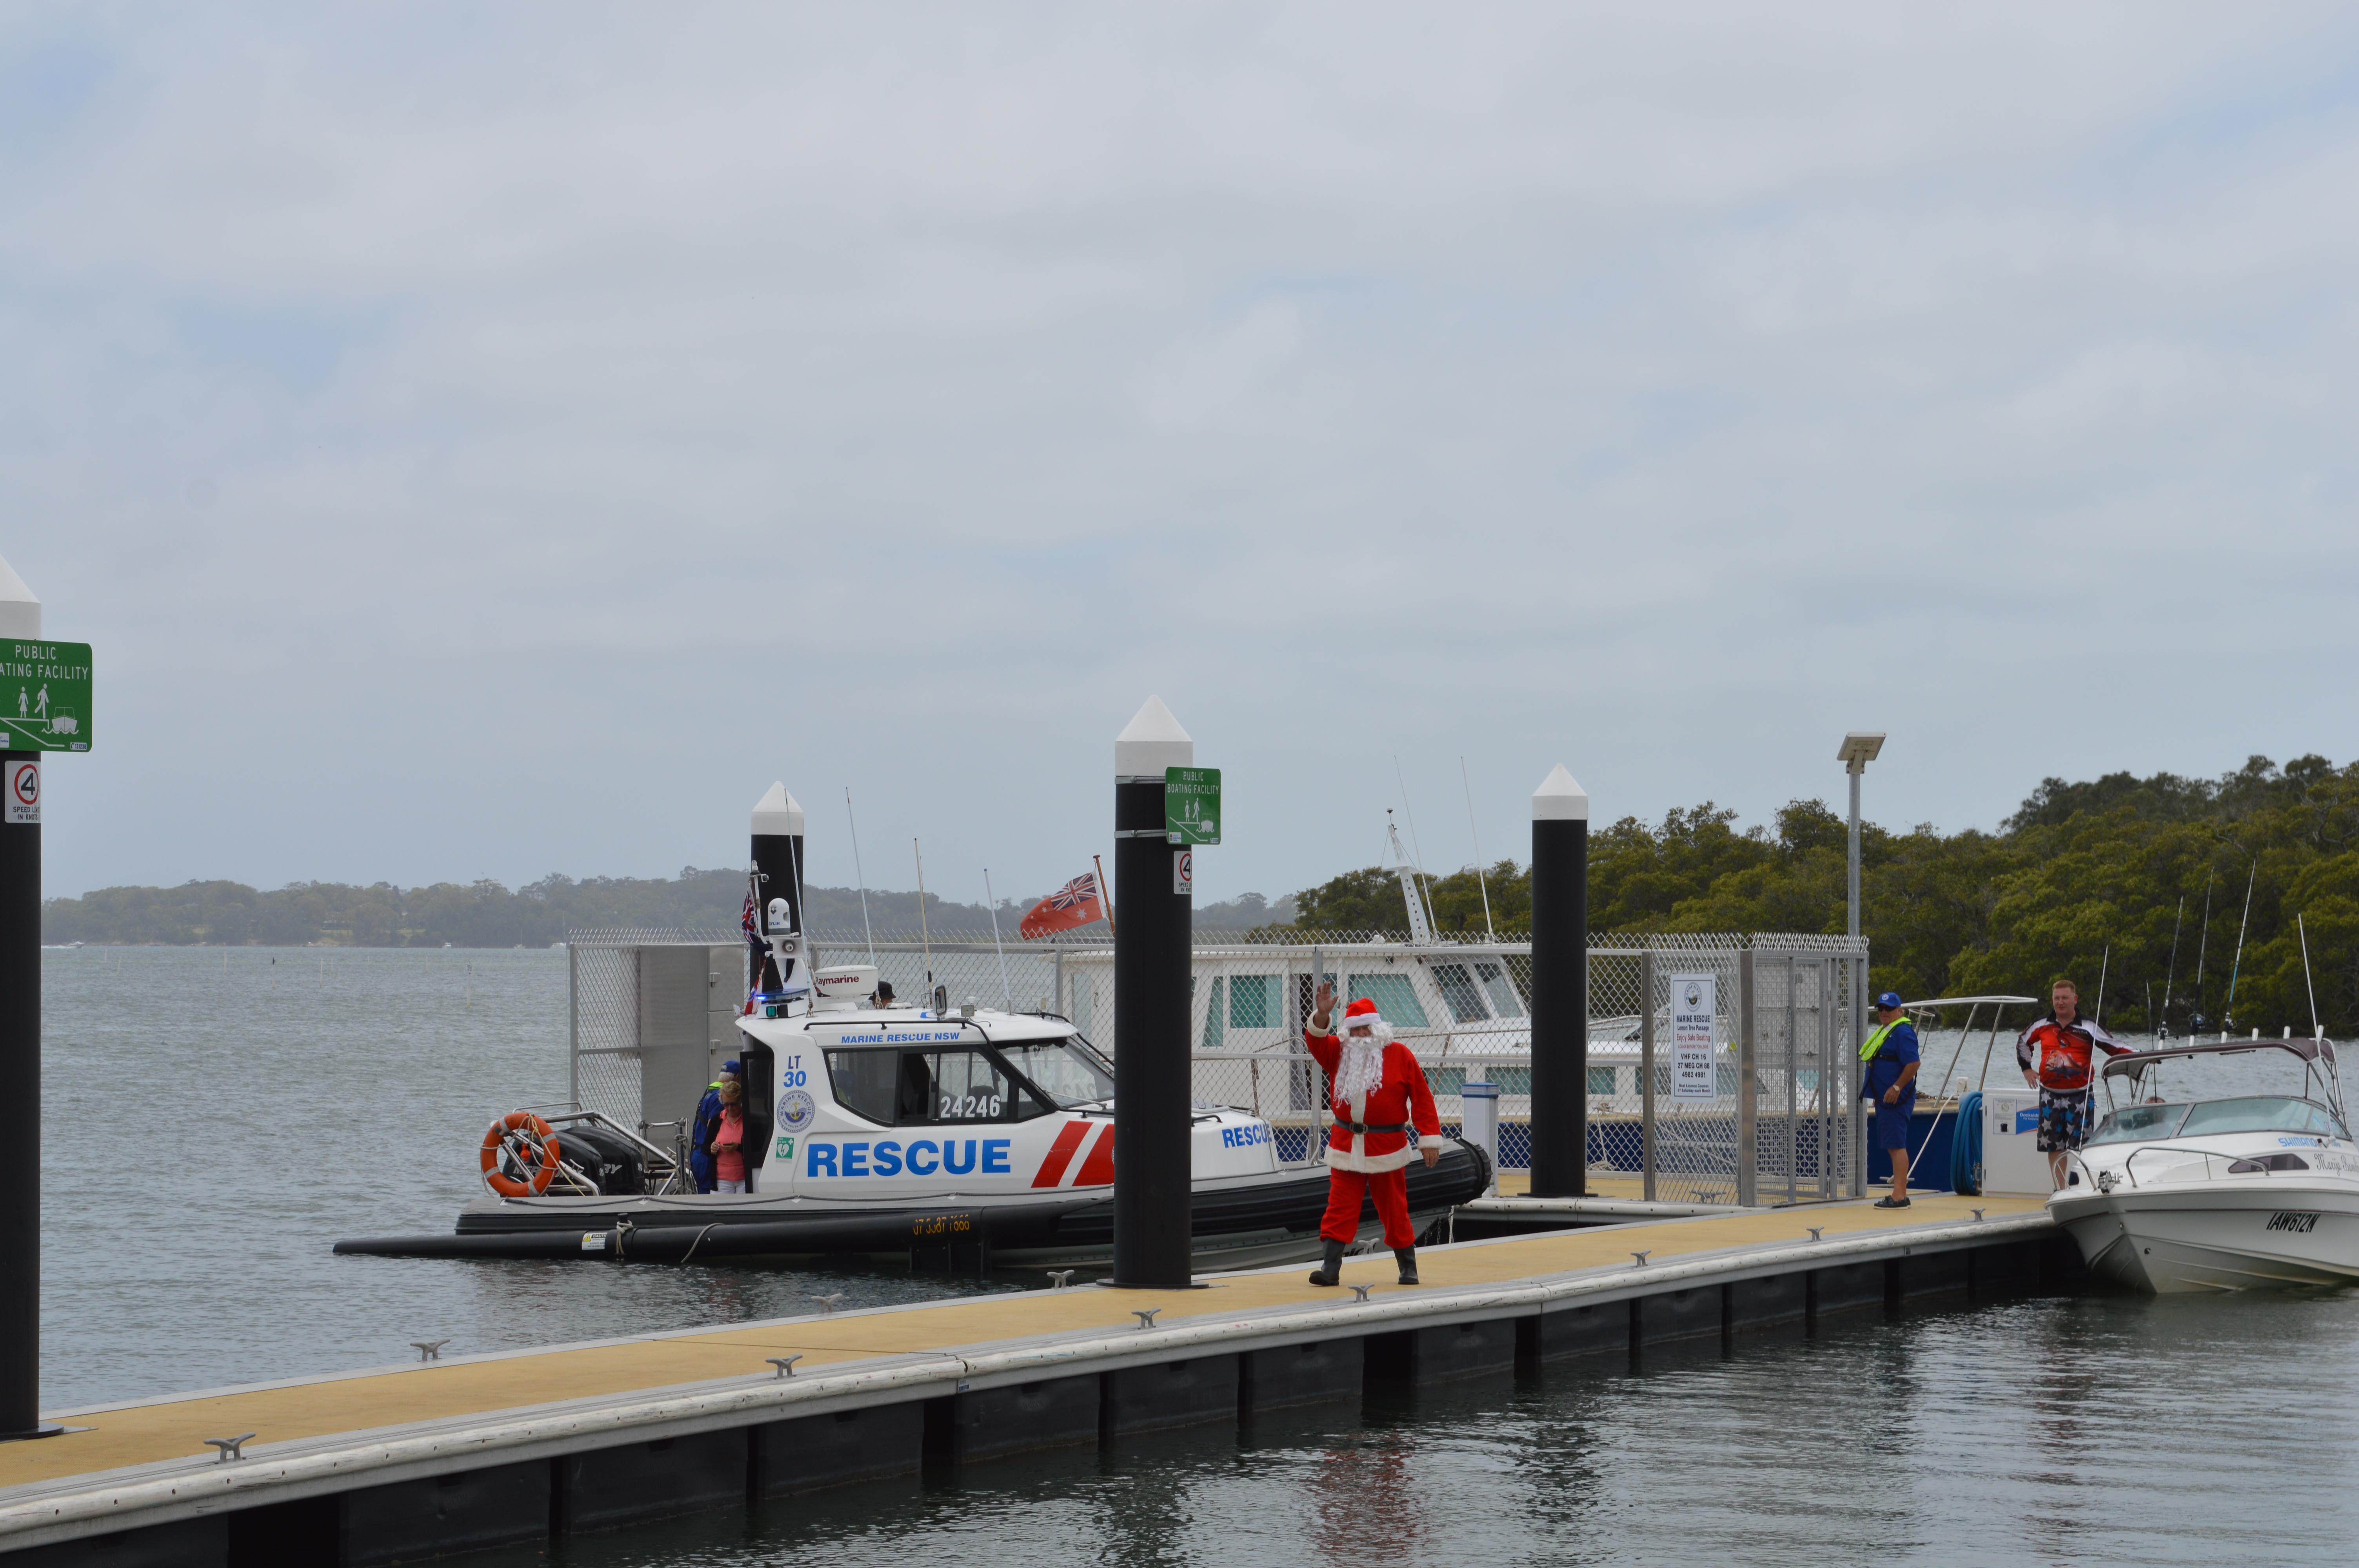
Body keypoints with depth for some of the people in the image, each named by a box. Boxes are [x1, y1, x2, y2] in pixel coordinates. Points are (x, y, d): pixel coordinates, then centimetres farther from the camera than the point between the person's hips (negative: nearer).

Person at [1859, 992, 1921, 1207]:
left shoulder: (1903, 1032, -13)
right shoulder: (1883, 1031, 18)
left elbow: (1913, 1064, -21)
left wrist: (1897, 1088, -22)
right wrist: (1878, 1095, 22)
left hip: (1896, 1099, -11)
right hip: (1885, 1099, 11)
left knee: (1896, 1145, -11)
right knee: (1892, 1146, 14)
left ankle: (1899, 1196, -12)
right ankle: (1901, 1193, 19)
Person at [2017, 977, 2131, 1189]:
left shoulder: (2088, 1027, -3)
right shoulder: (2041, 1026, 7)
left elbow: (2115, 1049, -3)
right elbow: (2023, 1044, 26)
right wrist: (2026, 1068, 16)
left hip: (2079, 1095, -4)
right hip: (2051, 1095, 4)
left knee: (2079, 1147, -9)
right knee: (2054, 1146, 6)